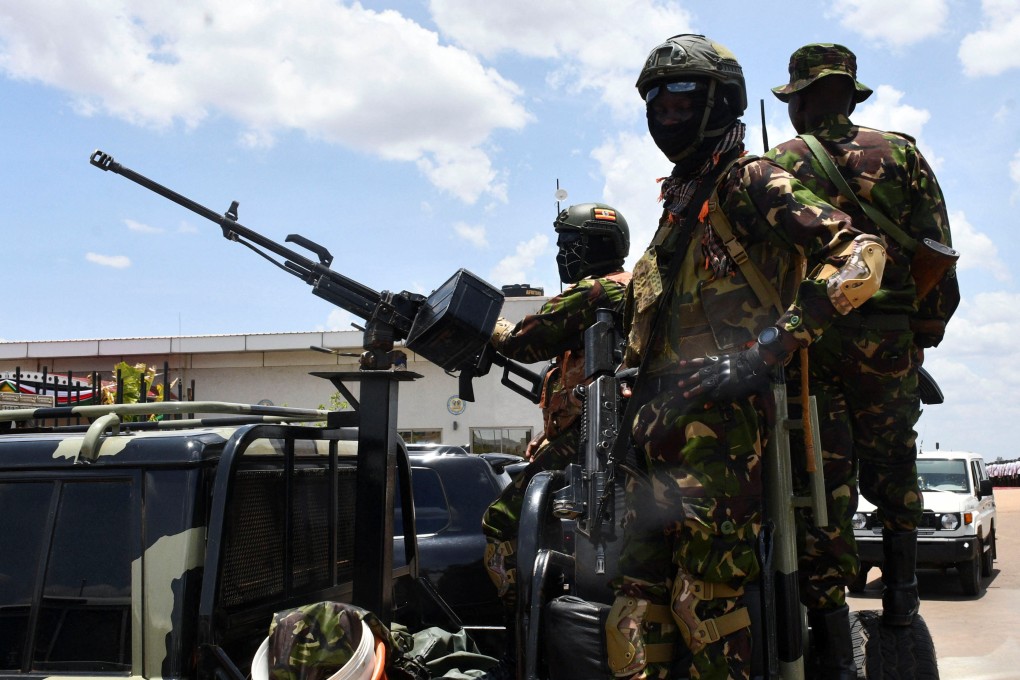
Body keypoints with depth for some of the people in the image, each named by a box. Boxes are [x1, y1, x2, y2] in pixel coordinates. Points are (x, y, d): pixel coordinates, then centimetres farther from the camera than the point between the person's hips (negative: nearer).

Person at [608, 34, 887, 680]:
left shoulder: (751, 182, -2)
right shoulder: (678, 200, 25)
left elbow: (861, 255, -13)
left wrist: (771, 345, -21)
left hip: (717, 415, -9)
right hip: (658, 419, 9)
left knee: (707, 596, -9)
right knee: (640, 596, 6)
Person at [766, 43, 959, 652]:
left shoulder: (778, 167, 2)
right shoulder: (902, 154, 6)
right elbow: (938, 252, 2)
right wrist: (928, 327, 9)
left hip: (808, 341, -1)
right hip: (889, 340, 1)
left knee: (823, 473, 3)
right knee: (892, 464, 16)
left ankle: (829, 612, 4)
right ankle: (900, 594, 20)